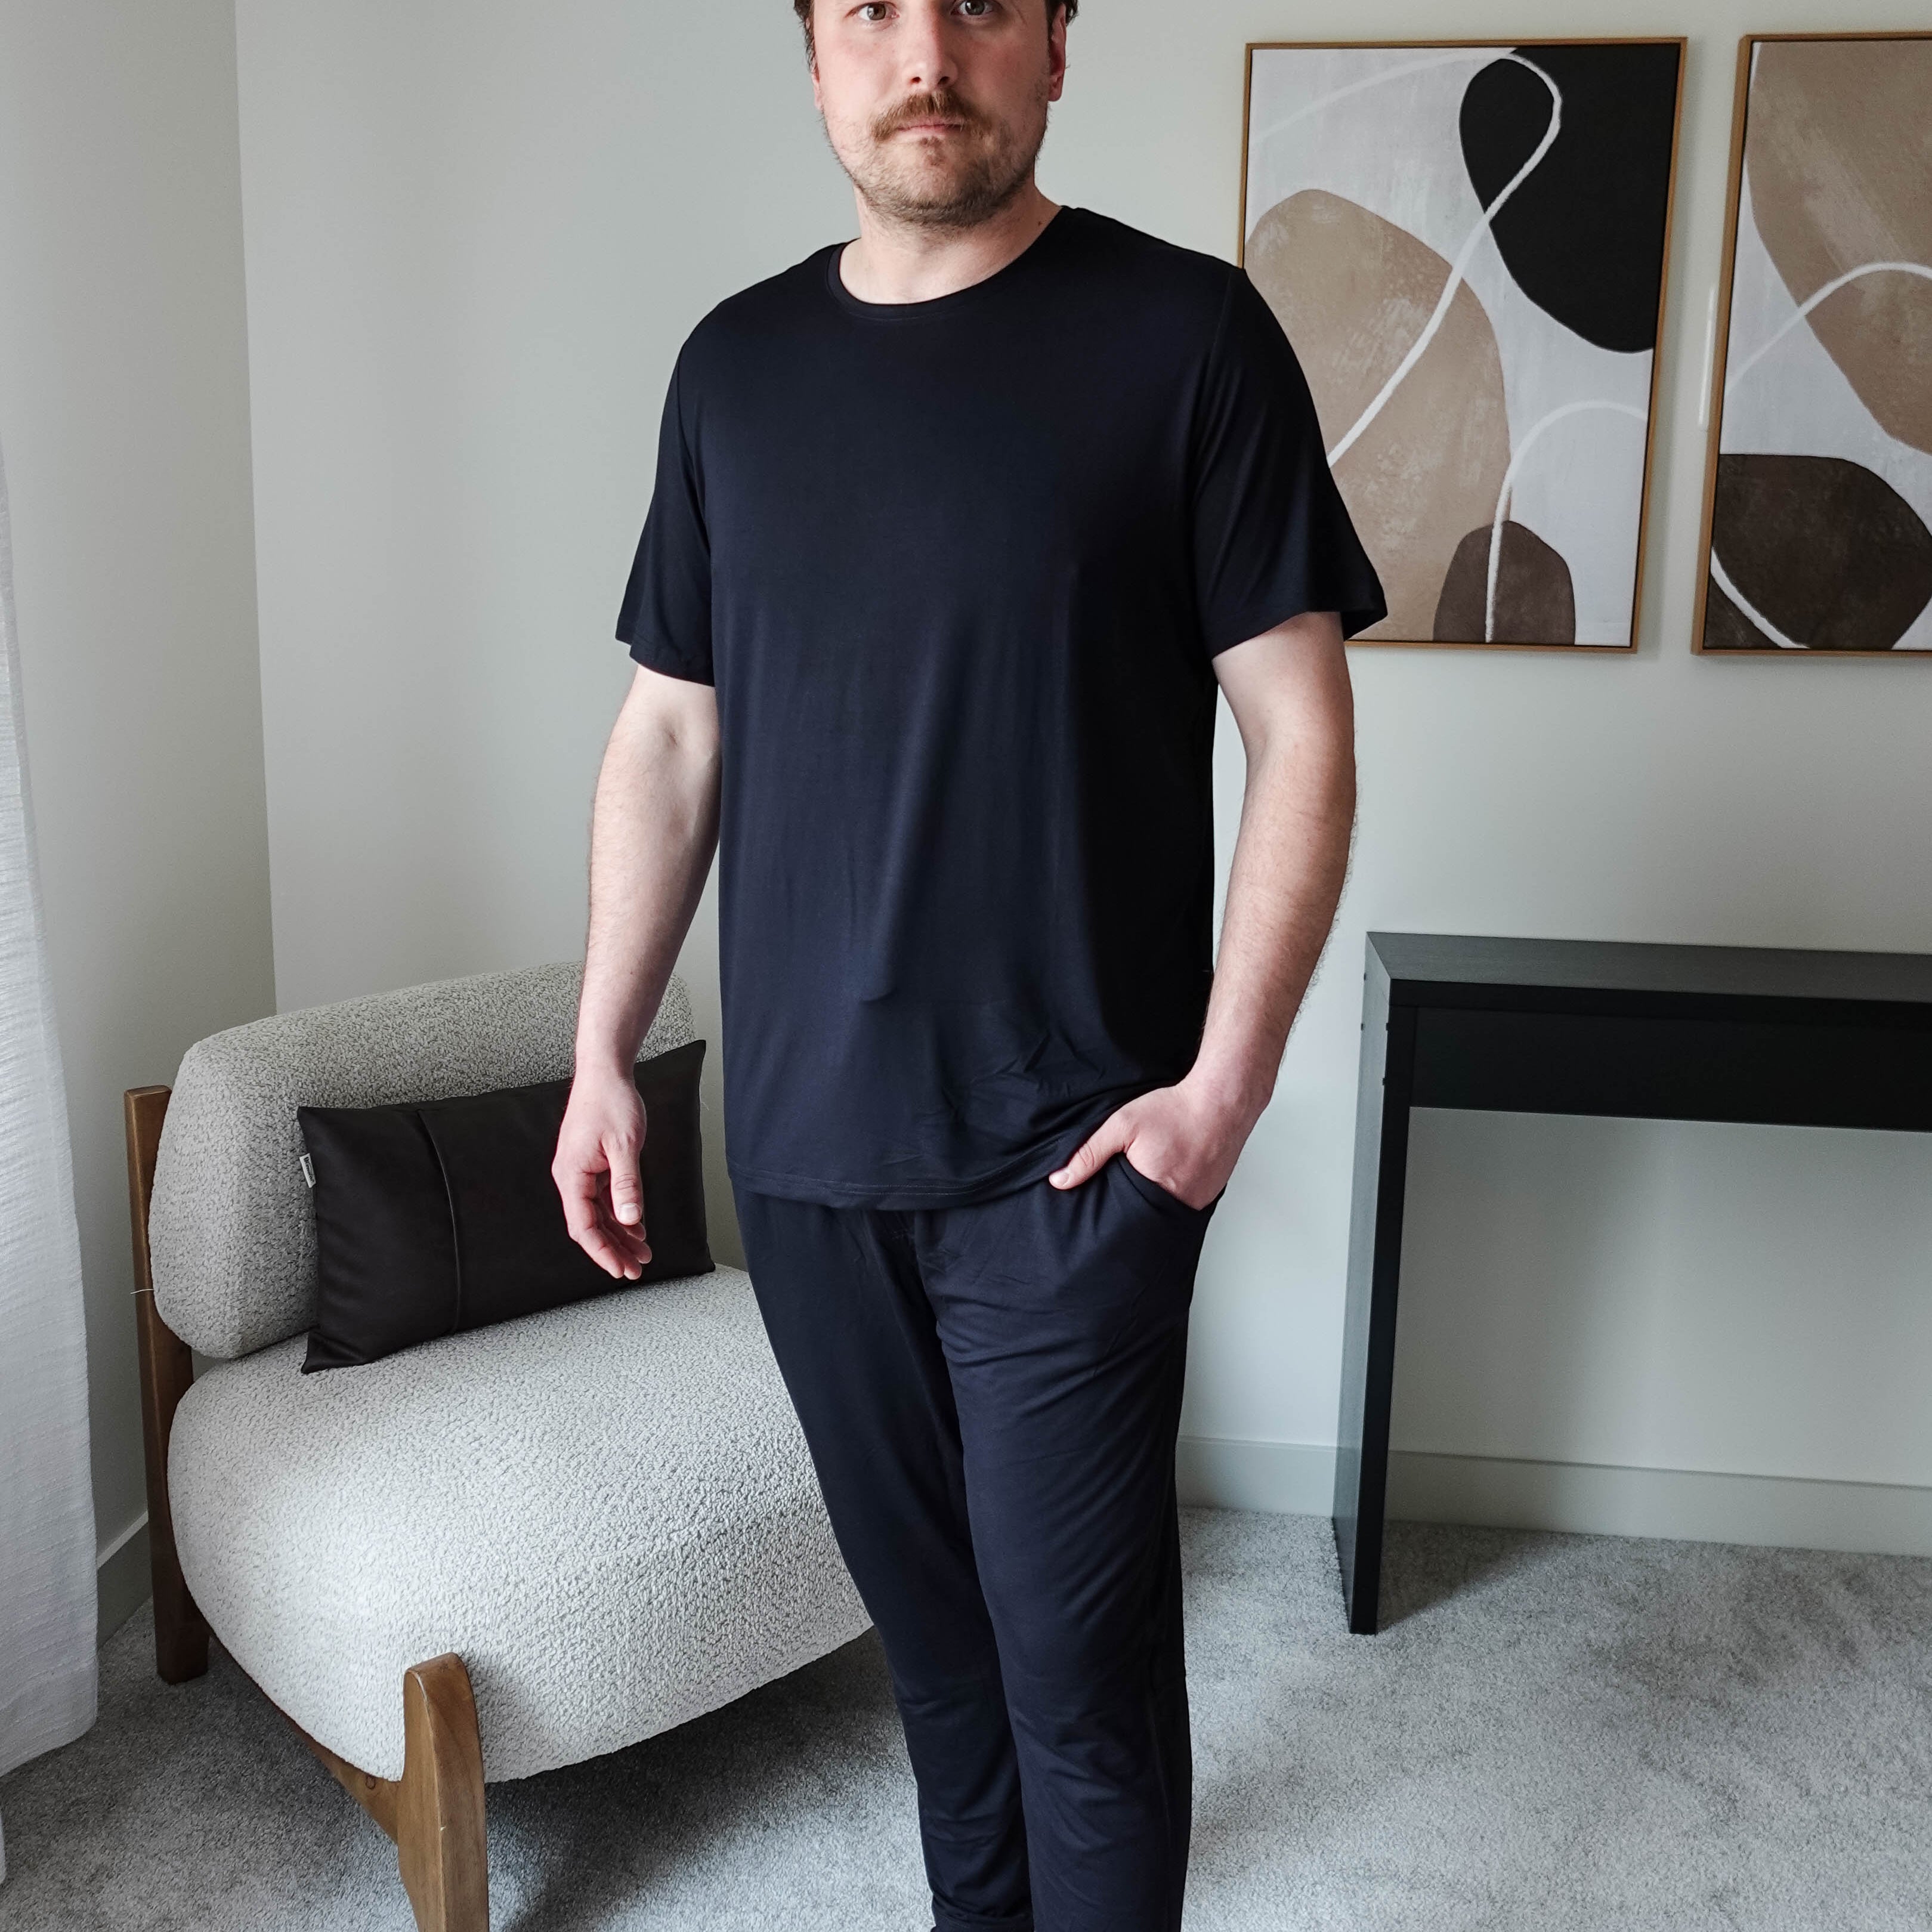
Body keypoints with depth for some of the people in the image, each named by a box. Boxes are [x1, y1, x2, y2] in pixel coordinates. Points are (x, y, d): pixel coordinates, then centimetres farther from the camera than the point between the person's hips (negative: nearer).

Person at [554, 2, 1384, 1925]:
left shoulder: (1183, 335, -5)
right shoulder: (737, 363, 8)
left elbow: (1301, 732, -6)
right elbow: (670, 731, 11)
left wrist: (1228, 1083, -13)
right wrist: (601, 1059, 8)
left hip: (1069, 1152, -4)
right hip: (801, 1138, 4)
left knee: (1082, 1668, 4)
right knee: (928, 1620, 18)